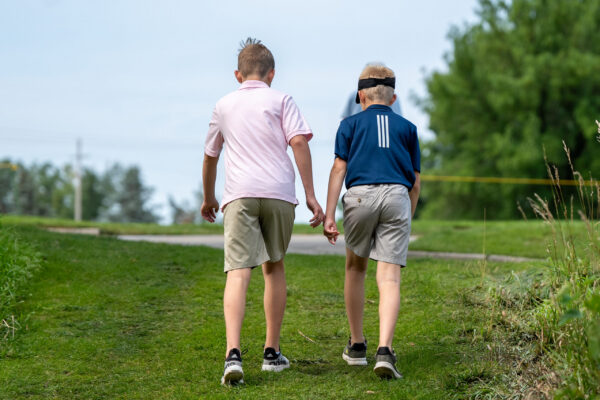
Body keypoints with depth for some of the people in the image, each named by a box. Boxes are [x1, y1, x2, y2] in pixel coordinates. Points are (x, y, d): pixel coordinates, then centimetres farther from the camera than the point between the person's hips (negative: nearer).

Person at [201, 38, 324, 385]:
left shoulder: (225, 105, 19)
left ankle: (233, 353, -30)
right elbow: (299, 142, -3)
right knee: (274, 268, 18)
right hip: (279, 193, 0)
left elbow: (210, 157, 29)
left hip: (240, 194, 0)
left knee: (238, 272, -11)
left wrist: (209, 199, 44)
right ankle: (272, 352, 22)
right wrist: (311, 196, -3)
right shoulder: (281, 101, 11)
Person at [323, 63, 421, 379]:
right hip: (397, 197, 0)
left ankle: (357, 345, 24)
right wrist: (407, 219, 27)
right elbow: (415, 182, 17)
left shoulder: (350, 124, 15)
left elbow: (339, 169, 3)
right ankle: (385, 350, -22)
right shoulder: (407, 128, 20)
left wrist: (328, 215, -1)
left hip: (360, 195, 0)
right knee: (389, 277, -5)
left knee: (355, 268, 20)